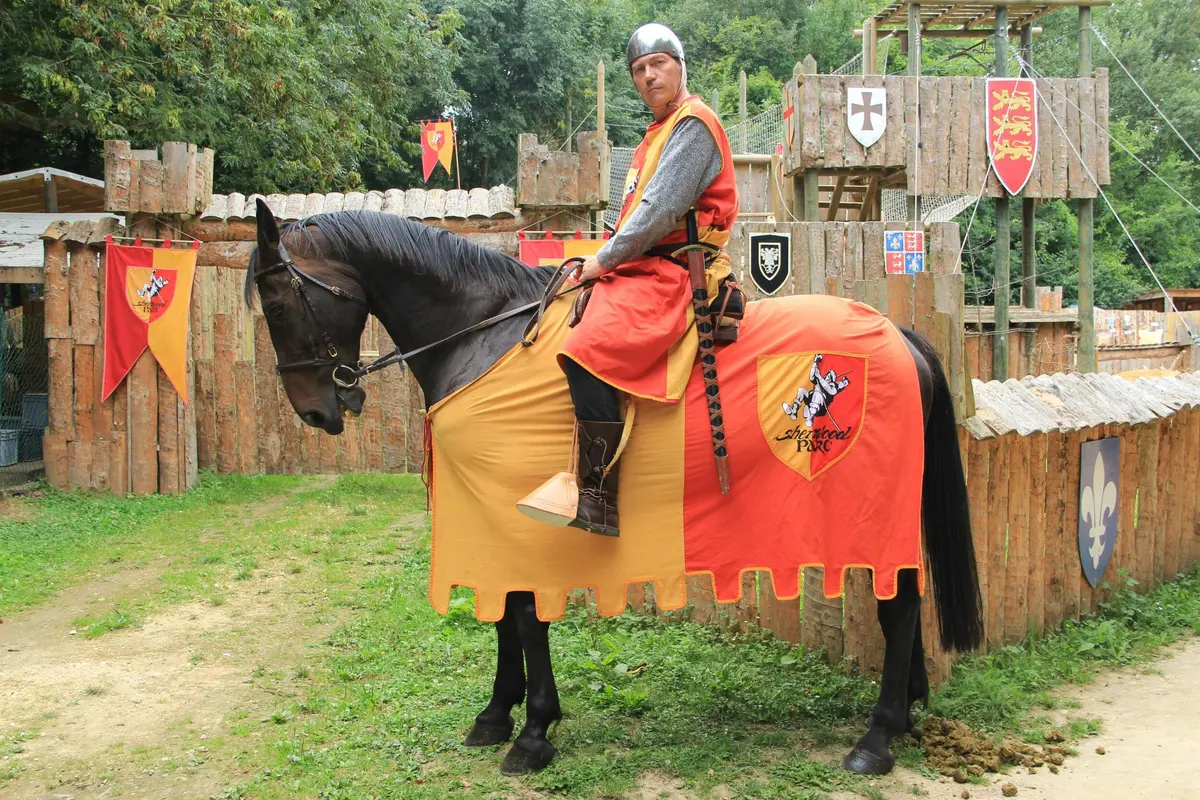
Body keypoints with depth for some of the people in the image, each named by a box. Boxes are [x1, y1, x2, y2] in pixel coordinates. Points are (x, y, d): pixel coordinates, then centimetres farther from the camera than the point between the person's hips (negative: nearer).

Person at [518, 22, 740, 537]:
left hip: (670, 275, -11)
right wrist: (604, 262, 13)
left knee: (587, 351, -31)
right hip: (643, 268, 11)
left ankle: (600, 502, -32)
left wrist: (605, 260, -10)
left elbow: (660, 211, -16)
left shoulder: (692, 125, -6)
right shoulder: (660, 131, 26)